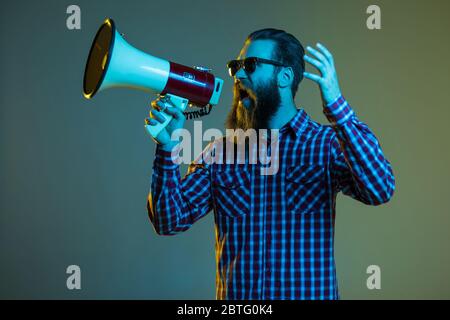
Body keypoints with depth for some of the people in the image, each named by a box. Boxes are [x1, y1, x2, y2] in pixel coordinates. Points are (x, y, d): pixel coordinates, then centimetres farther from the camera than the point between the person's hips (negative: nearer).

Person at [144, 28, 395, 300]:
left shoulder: (326, 144, -5)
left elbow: (380, 190, -21)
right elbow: (170, 222, -1)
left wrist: (336, 105, -26)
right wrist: (168, 149, -15)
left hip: (309, 293, -3)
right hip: (234, 295, 3)